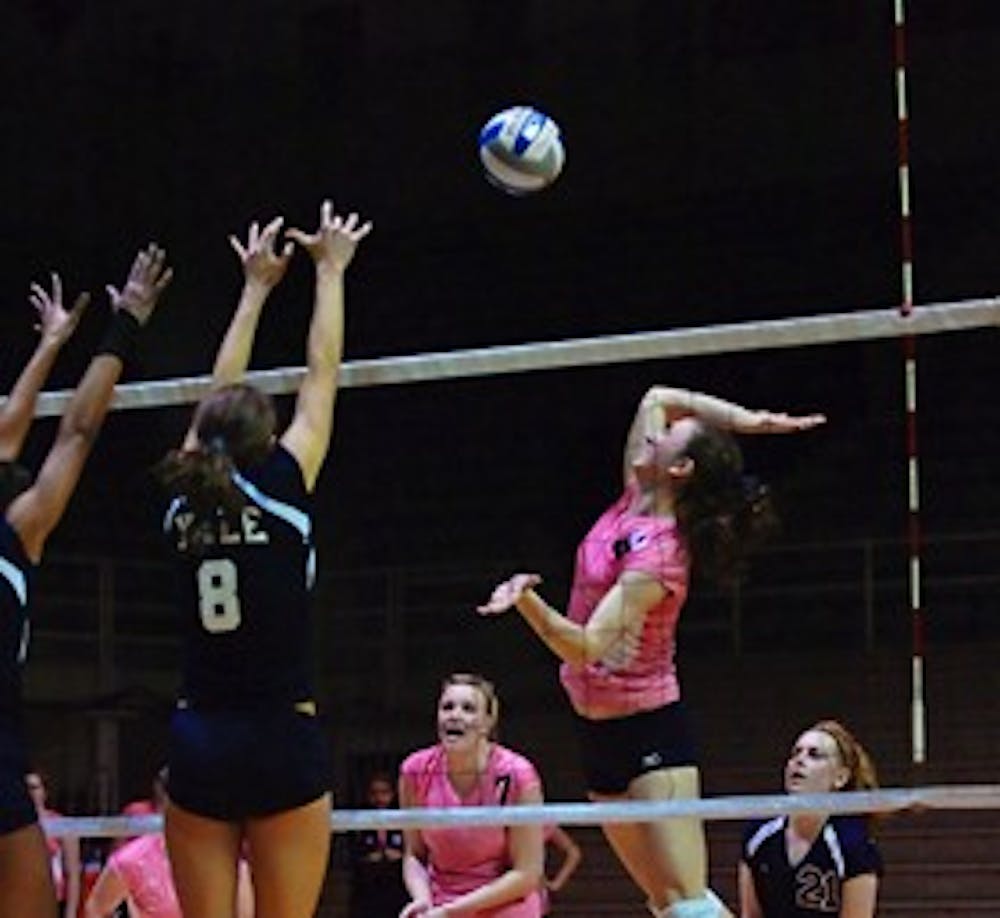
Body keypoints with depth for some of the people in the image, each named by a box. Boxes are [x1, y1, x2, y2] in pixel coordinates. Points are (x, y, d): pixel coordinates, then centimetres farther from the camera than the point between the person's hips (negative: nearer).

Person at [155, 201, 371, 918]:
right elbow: (322, 377, 8)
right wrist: (331, 271, 21)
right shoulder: (281, 487, -5)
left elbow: (220, 397, 20)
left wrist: (256, 287, 31)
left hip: (197, 744, 4)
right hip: (282, 743, -4)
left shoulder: (184, 501, 5)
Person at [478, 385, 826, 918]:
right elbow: (656, 398, 11)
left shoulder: (656, 554, -21)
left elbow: (586, 648, -29)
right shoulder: (634, 502, 2)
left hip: (650, 732, -9)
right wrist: (742, 421, 1)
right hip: (598, 730, 9)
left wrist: (527, 600, -43)